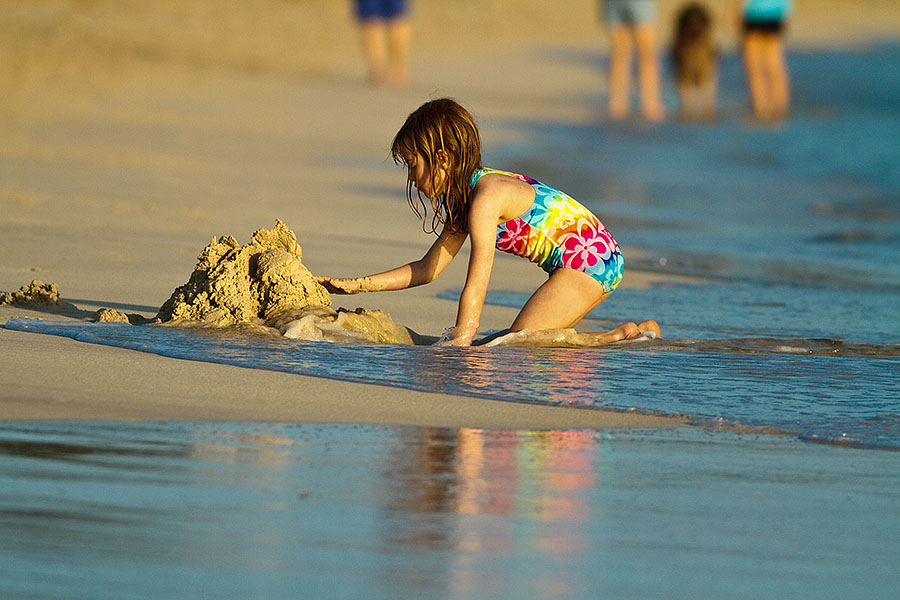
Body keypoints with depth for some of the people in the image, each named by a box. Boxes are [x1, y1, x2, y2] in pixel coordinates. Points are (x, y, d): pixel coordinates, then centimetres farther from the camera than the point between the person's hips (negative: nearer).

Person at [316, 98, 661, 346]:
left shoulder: (486, 198, -17)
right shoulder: (467, 196, 13)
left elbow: (475, 286, -24)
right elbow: (428, 269, 17)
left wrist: (458, 343, -26)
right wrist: (358, 285, 12)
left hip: (589, 260, -10)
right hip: (593, 262, 10)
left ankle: (622, 338, -9)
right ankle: (634, 334, 10)